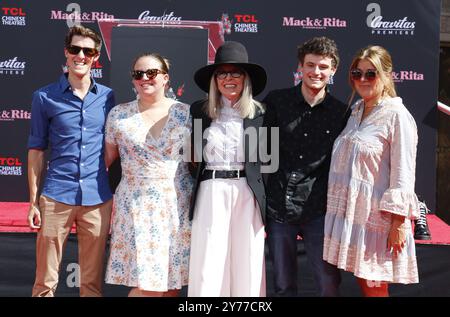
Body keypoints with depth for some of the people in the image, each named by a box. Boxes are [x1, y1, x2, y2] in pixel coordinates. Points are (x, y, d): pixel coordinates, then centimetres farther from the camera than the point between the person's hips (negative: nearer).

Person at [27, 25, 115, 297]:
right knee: (46, 281, 6)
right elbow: (37, 151, 5)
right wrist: (33, 201, 1)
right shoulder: (45, 97, 2)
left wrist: (115, 198, 8)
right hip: (56, 197, -1)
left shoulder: (107, 96, 7)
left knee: (92, 282, 10)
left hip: (98, 199, 2)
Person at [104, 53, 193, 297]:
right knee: (145, 285, -6)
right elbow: (108, 157, 11)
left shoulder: (185, 113, 3)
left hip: (177, 206, 1)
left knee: (172, 282, 6)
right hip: (136, 206, -1)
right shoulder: (118, 115, 4)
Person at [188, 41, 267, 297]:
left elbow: (266, 161, 7)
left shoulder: (259, 113, 6)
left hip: (247, 194, 0)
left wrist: (267, 205, 2)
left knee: (247, 265, 4)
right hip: (211, 192, 0)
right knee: (208, 265, 1)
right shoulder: (199, 111, 7)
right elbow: (192, 157, 10)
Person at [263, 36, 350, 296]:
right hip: (278, 207, 1)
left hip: (319, 211, 0)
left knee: (330, 285, 2)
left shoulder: (341, 113, 2)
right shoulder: (276, 101, 2)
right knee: (283, 286, 12)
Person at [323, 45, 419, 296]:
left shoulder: (397, 115, -11)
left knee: (375, 287, 2)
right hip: (351, 212, 7)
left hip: (377, 214, -7)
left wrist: (398, 222, -17)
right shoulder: (356, 113, 13)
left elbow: (403, 173, -14)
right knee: (363, 283, 13)